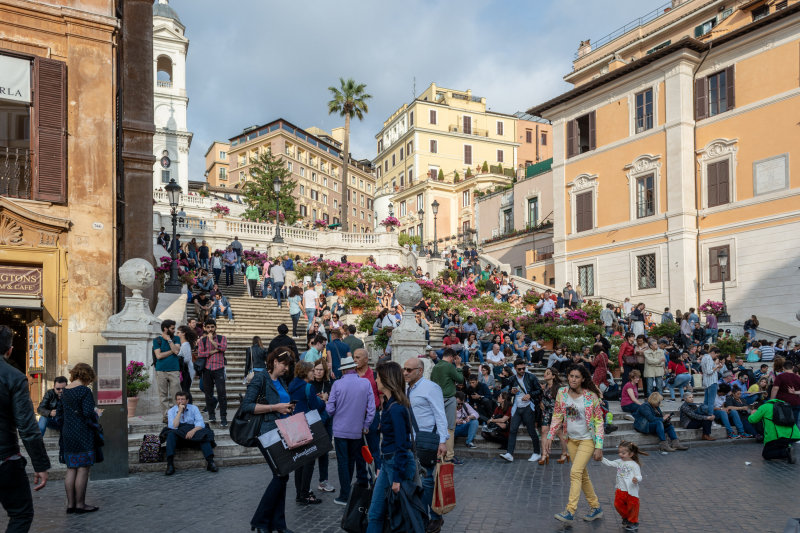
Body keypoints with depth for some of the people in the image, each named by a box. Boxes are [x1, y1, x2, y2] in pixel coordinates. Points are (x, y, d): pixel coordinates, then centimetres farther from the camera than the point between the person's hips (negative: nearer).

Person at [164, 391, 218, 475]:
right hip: (178, 434, 0)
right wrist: (179, 411, -10)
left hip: (193, 432, 0)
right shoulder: (171, 411, 7)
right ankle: (170, 464, -38)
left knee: (205, 433, -30)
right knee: (171, 434, -33)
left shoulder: (193, 408, 8)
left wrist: (193, 431, -23)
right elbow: (173, 427, -8)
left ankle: (210, 462, -38)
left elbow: (201, 423, -3)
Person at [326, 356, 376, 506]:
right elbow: (371, 408, -3)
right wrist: (366, 425, 8)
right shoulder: (366, 384, -5)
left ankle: (345, 496, 8)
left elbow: (330, 409, -9)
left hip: (341, 430, -2)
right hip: (357, 430, 3)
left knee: (343, 462, 5)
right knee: (352, 460, 18)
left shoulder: (337, 384, -12)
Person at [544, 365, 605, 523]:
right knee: (583, 475, 13)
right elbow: (557, 416, 6)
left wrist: (599, 446, -14)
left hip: (587, 440, -5)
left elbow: (599, 422, -11)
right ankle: (596, 508, 29)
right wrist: (550, 437, 0)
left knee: (575, 472, -15)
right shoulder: (562, 393, -3)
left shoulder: (591, 396, -15)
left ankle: (570, 511, -11)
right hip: (571, 439, 5)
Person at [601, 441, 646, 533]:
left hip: (631, 491, -6)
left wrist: (636, 479, -38)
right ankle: (626, 517, 36)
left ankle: (633, 522, 26)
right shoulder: (619, 462, 7)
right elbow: (609, 463, 10)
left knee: (632, 507, 5)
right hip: (620, 490, 6)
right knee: (618, 505, 12)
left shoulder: (634, 465, -12)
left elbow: (639, 476, -16)